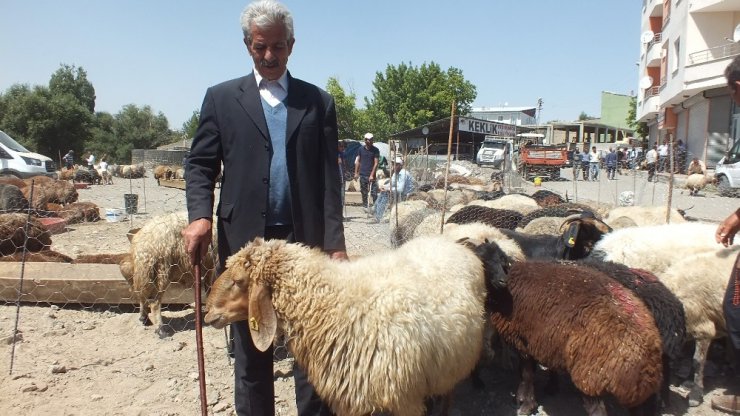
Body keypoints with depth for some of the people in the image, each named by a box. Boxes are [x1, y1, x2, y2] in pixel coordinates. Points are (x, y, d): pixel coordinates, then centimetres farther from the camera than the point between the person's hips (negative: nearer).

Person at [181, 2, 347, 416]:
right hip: (244, 240, 0)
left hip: (305, 239, 0)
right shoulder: (222, 97, 9)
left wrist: (336, 243, -3)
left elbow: (330, 177, 3)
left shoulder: (319, 101, 9)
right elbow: (201, 164, 6)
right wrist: (200, 215, -13)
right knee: (251, 347, 12)